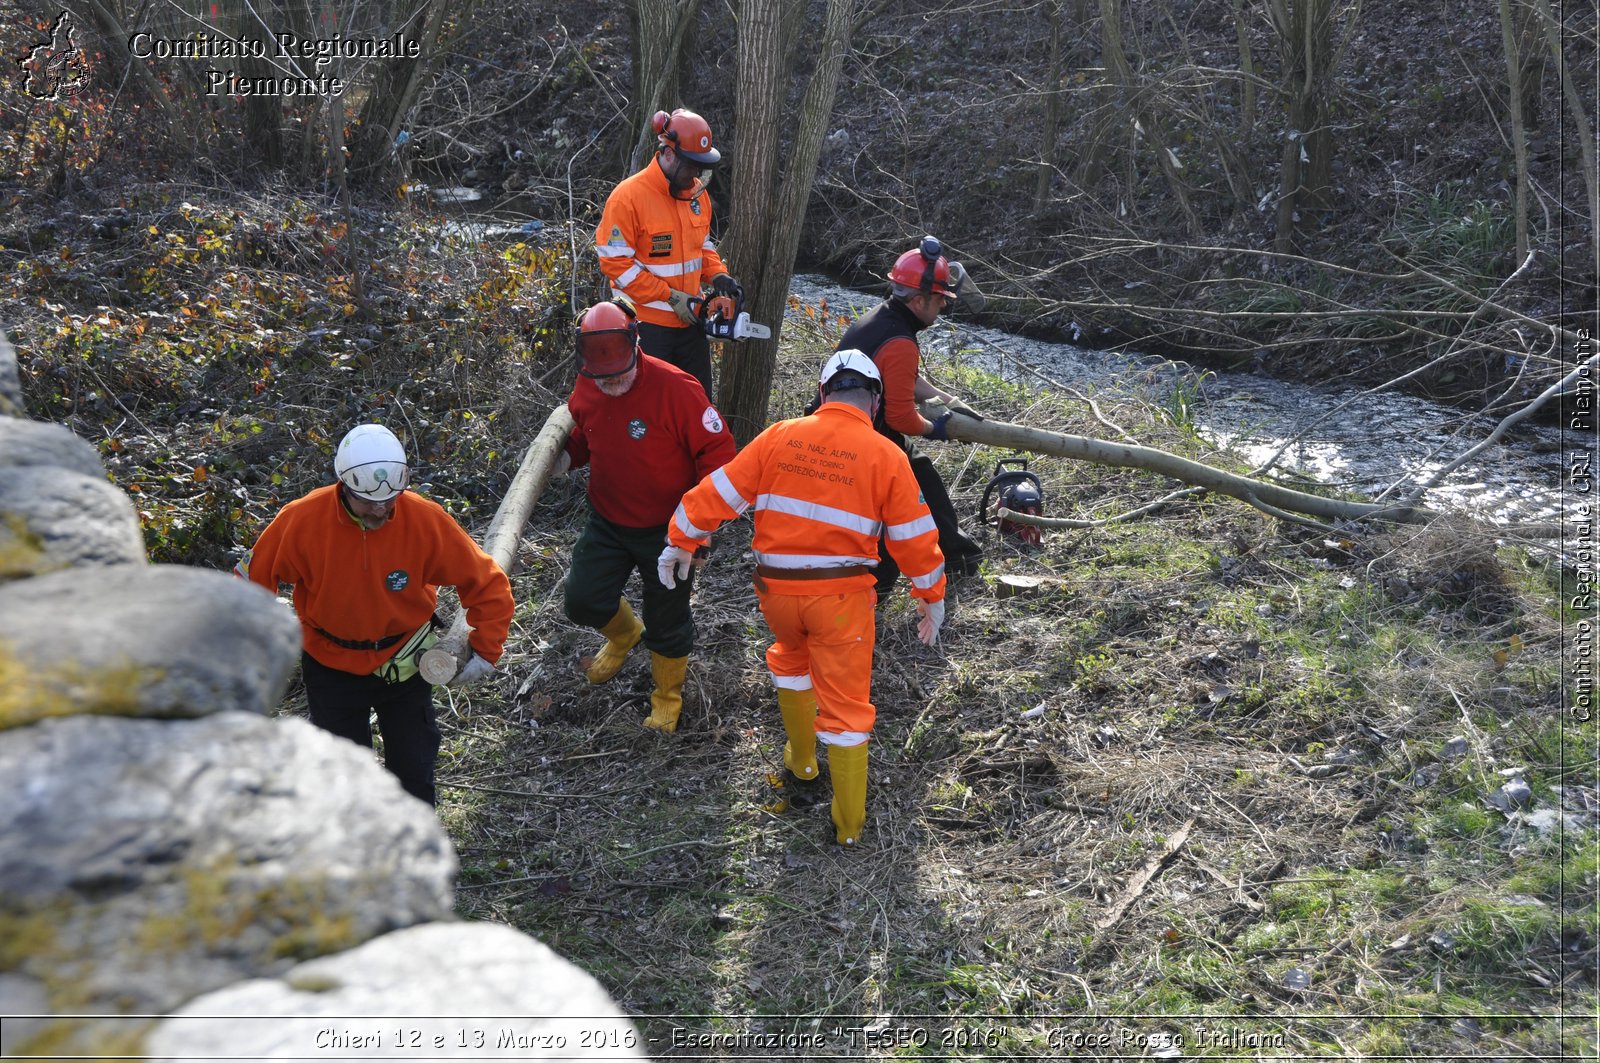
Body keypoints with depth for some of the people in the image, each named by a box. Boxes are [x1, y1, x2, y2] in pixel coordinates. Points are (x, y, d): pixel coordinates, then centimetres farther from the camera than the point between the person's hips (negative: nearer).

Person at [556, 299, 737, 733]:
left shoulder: (674, 388, -26)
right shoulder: (586, 390, -7)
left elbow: (717, 449, -21)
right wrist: (566, 457, -10)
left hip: (667, 530, -4)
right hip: (607, 522, 5)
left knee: (668, 622, 9)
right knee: (583, 600, 0)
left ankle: (668, 699, 37)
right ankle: (624, 634, 37)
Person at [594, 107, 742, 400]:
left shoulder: (697, 192, 5)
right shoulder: (628, 197, -18)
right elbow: (615, 263, -18)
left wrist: (718, 275, -2)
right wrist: (671, 297, -19)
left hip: (690, 320, 7)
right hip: (647, 324, -7)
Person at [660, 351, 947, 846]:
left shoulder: (780, 437, -3)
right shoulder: (887, 457, -7)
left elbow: (720, 492, 2)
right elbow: (915, 538, -2)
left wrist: (681, 541, 15)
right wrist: (931, 599, 11)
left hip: (776, 590, 2)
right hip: (842, 596, -2)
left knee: (790, 657, 33)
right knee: (846, 705, 9)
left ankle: (801, 760, 44)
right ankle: (848, 824, 17)